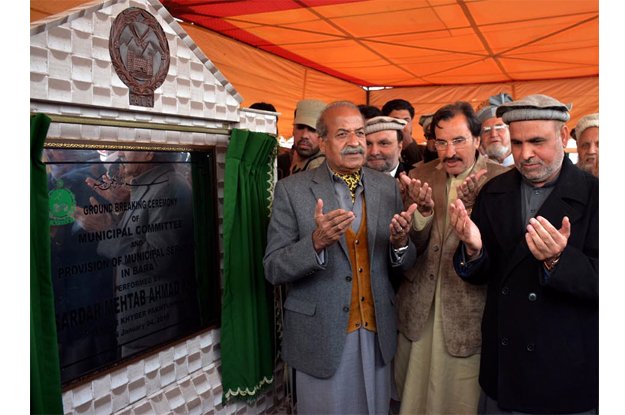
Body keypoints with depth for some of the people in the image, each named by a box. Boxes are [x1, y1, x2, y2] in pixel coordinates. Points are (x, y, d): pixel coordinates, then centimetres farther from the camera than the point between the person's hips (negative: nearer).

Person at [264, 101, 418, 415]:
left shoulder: (387, 186, 3)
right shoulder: (292, 190, -8)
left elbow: (405, 263, 7)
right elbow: (273, 269, -11)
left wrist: (400, 242, -16)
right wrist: (316, 241, -28)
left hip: (377, 335, 4)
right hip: (321, 337, -3)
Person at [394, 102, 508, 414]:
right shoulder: (420, 175, 3)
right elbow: (411, 247, -3)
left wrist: (470, 203, -31)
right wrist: (423, 209, -23)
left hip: (467, 313, -3)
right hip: (419, 310, 3)